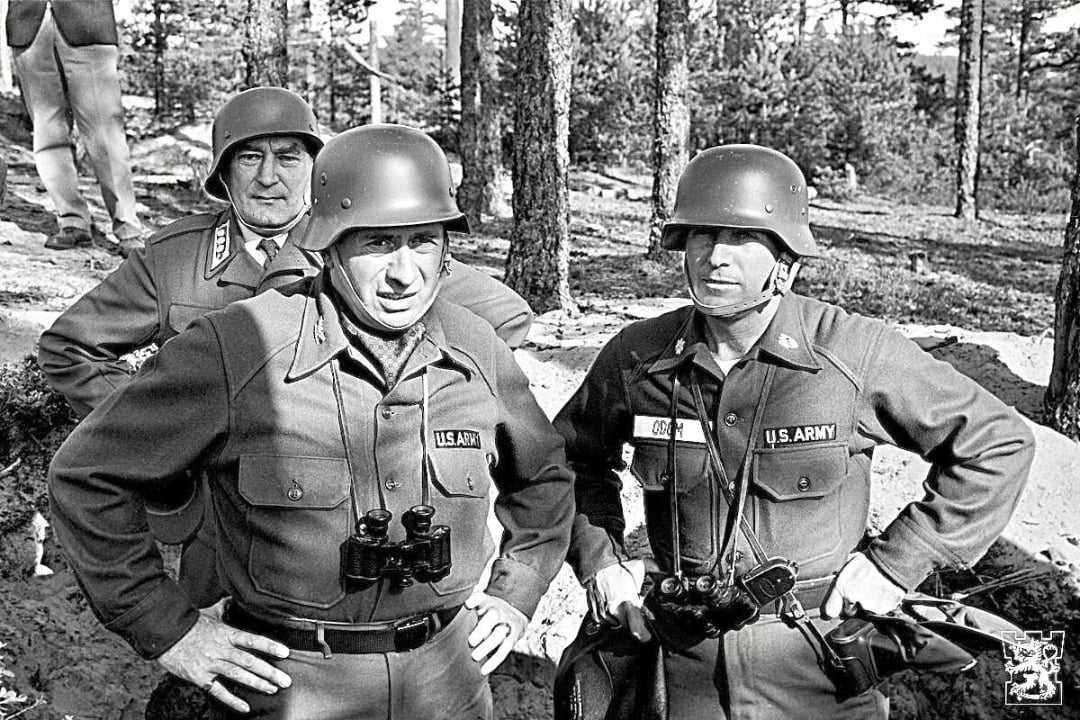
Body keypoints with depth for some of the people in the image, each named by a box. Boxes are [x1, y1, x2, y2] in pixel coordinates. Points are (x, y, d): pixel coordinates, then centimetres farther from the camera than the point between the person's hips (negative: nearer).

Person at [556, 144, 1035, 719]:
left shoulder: (854, 353, -14)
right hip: (689, 662, 2)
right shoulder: (635, 358, -7)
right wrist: (600, 559, 0)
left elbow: (999, 444, -6)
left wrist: (895, 562, -9)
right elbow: (576, 456, 12)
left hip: (820, 662, -2)